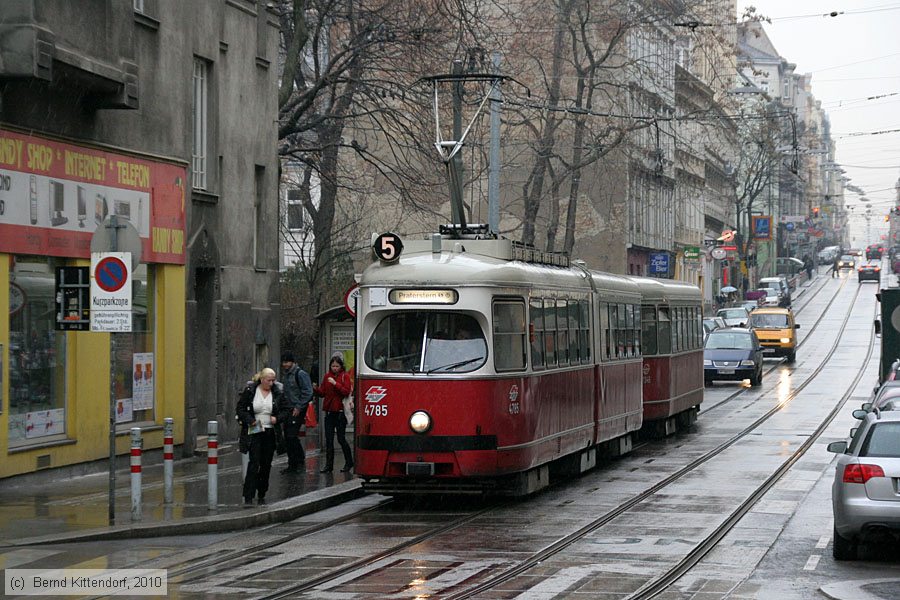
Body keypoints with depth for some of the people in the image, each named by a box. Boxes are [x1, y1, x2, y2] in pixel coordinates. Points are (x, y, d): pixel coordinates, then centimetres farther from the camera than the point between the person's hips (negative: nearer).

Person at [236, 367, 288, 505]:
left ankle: (261, 495, 21)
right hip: (255, 432, -3)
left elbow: (286, 410, 9)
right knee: (254, 462, -12)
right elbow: (240, 408, 1)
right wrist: (250, 420, -14)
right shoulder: (250, 391, -3)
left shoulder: (277, 392, 3)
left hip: (271, 433, 3)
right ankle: (248, 497, -13)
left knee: (266, 465, 8)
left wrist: (277, 418, -11)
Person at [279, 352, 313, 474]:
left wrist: (299, 407, -17)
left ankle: (301, 462, -3)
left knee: (292, 436, -13)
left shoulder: (300, 374, -10)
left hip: (297, 410, -8)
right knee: (287, 437, 8)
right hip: (287, 410, 8)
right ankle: (292, 464, 14)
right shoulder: (285, 374, 16)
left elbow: (307, 393, -15)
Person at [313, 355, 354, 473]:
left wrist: (335, 384, -23)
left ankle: (349, 462, 14)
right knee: (328, 440, 4)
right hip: (329, 411, 5)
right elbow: (323, 392, 8)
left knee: (341, 439, -1)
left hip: (340, 411, -5)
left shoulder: (345, 377, -3)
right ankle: (329, 464, 9)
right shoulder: (327, 376, 11)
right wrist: (315, 389, -11)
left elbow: (346, 392, -14)